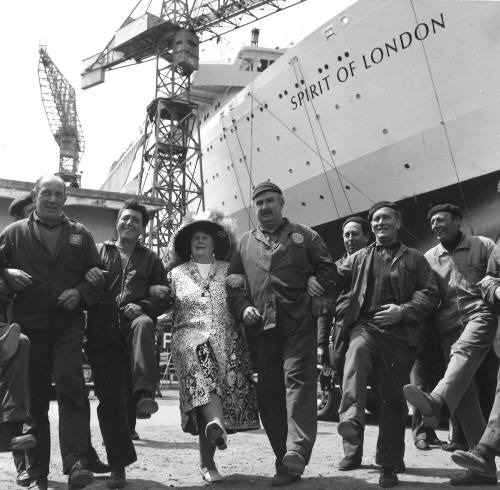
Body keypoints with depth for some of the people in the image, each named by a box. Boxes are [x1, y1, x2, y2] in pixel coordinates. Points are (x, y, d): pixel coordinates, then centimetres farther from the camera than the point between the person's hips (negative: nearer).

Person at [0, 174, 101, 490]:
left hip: (67, 324, 0)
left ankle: (76, 464, -16)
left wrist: (79, 291, -5)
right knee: (33, 398, 4)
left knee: (72, 388, -14)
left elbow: (96, 272, 14)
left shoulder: (80, 234, 14)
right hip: (28, 324, 0)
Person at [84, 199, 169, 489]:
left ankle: (145, 393, -45)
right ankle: (118, 467, 9)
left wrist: (143, 306, -9)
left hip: (134, 320, -1)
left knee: (143, 324, -38)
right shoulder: (98, 252, 18)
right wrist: (86, 277, -11)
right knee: (110, 399, -2)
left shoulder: (151, 259, 17)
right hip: (103, 332, 1)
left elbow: (163, 298, 10)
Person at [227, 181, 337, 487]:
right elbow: (234, 282, 18)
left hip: (300, 324, -3)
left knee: (298, 380, -16)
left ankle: (297, 452, -21)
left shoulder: (303, 235, 13)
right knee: (268, 392, 3)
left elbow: (328, 270, 8)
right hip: (263, 326, 4)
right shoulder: (245, 243, 21)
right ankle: (286, 462, 13)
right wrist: (243, 308, 1)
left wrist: (314, 299, -7)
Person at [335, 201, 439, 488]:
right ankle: (352, 420, -50)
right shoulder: (358, 258, 20)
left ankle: (390, 465, 16)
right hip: (364, 325, 0)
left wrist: (403, 311, -11)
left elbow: (430, 294, 4)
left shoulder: (415, 259, 14)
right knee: (357, 354, -36)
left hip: (399, 332, 0)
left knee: (394, 399, 3)